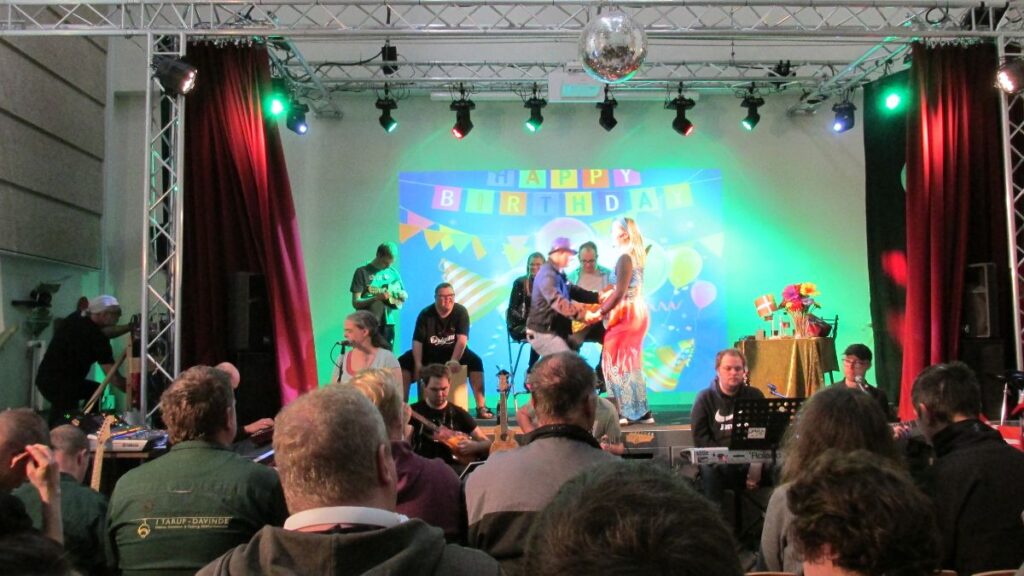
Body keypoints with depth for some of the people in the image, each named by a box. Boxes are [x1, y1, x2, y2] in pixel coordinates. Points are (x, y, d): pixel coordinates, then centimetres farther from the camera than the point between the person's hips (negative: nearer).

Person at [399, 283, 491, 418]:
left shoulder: (461, 312, -12)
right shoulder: (425, 314, -8)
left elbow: (462, 339, -21)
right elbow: (417, 341, -11)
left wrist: (454, 360, -35)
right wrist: (418, 364, -25)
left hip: (454, 351, -1)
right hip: (429, 352, 2)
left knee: (476, 362, -29)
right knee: (403, 362, -20)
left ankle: (481, 407, -28)